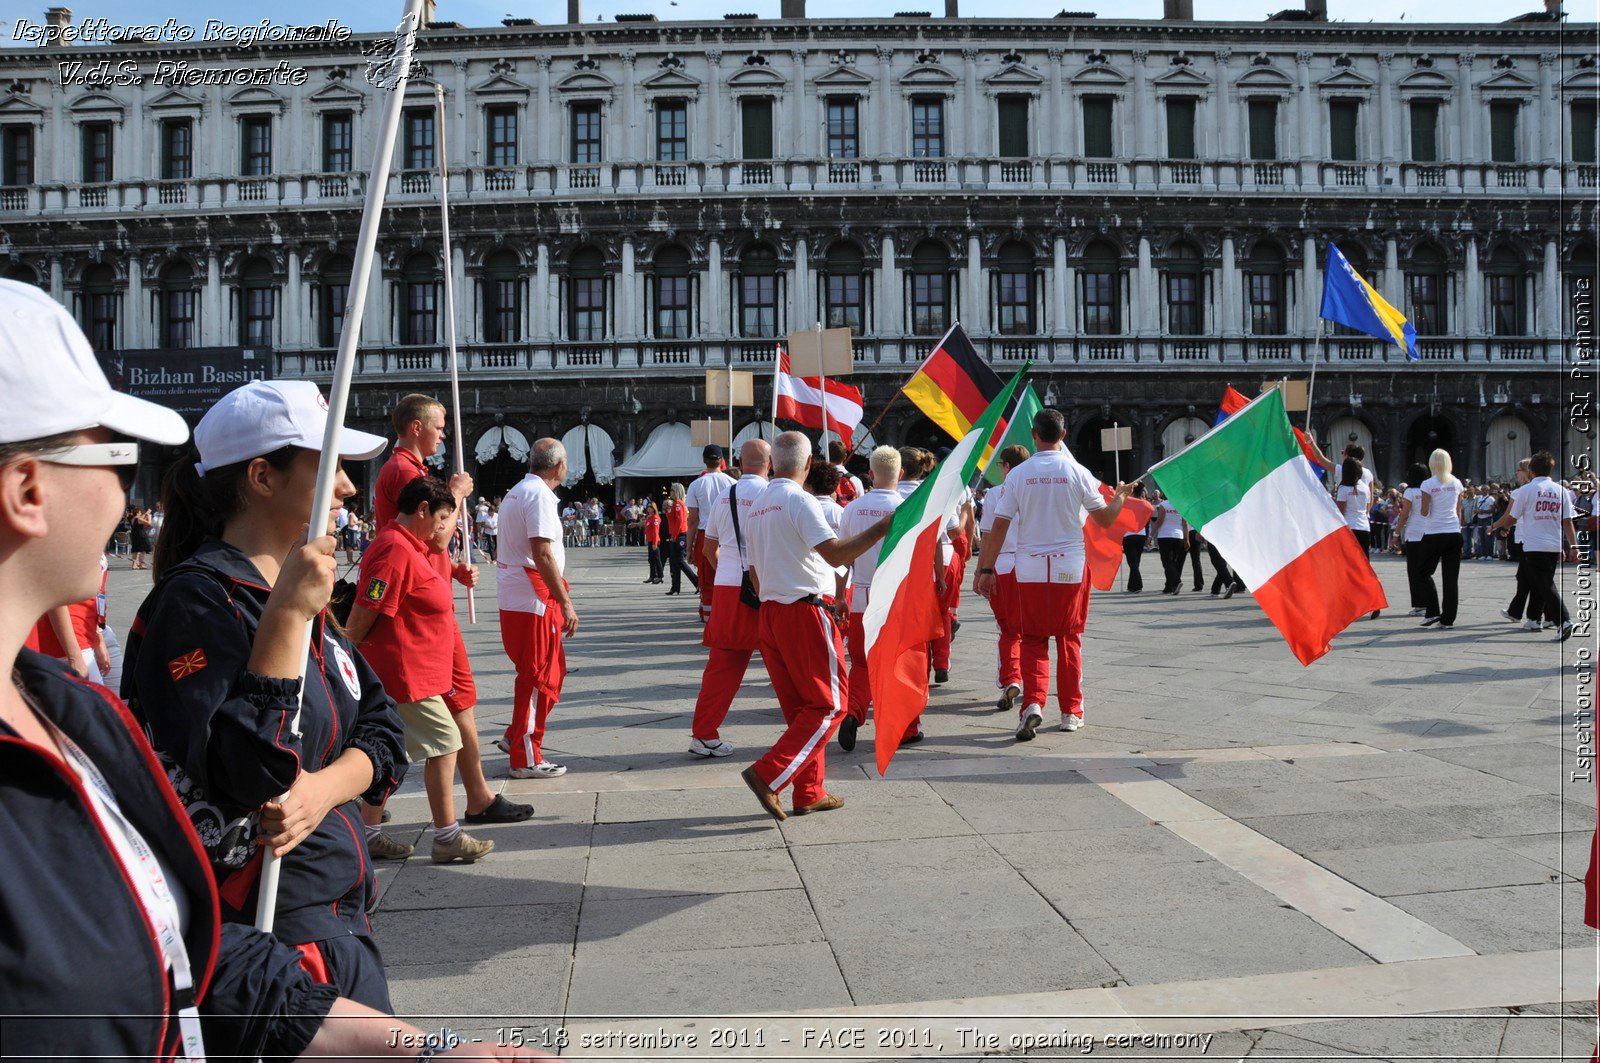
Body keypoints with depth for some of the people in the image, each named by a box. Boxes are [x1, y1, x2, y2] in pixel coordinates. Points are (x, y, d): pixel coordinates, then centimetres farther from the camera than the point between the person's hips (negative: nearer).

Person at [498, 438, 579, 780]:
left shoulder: (516, 492, 17)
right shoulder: (539, 495, -14)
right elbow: (542, 553, -22)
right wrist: (565, 602, -20)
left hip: (513, 597, 10)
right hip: (534, 600, -10)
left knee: (550, 671, 20)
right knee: (539, 677, -2)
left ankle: (517, 737, 26)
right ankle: (526, 758, 4)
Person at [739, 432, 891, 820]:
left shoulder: (759, 505, 14)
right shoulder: (800, 500, -12)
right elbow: (835, 554, -23)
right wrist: (880, 530, -19)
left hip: (770, 613, 9)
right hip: (806, 611, -9)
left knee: (800, 707, 13)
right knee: (828, 704, -2)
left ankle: (809, 794, 15)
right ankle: (769, 774, -12)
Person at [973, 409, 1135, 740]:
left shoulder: (1018, 474, -3)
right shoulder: (1077, 473, -4)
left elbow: (999, 527, -4)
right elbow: (1106, 519, 4)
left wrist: (986, 569, 3)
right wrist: (1120, 496, 25)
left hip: (1031, 569, 0)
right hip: (1070, 568, 0)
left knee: (1033, 640, 7)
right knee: (1070, 639, 12)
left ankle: (1033, 702, -12)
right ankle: (1071, 711, 17)